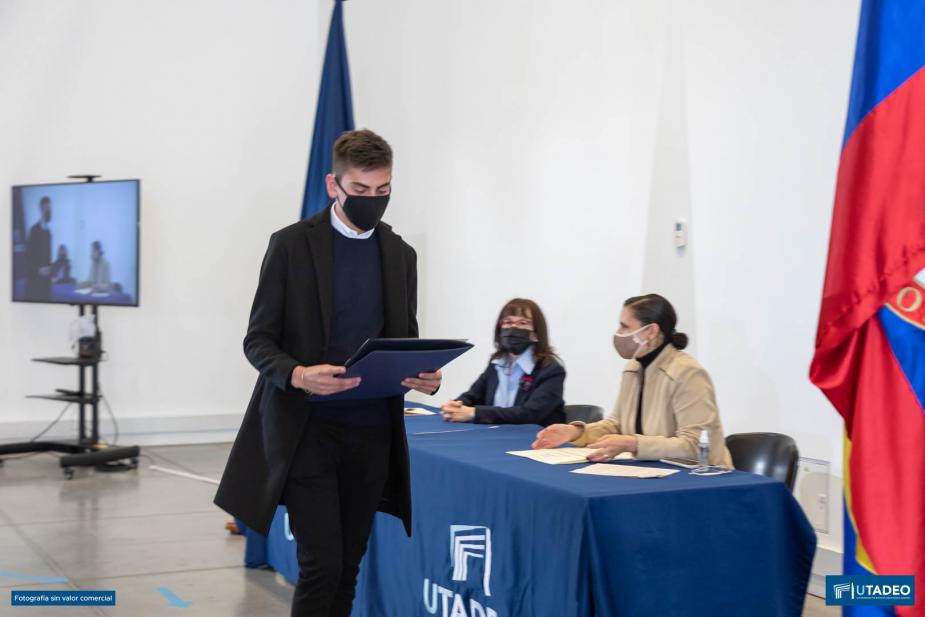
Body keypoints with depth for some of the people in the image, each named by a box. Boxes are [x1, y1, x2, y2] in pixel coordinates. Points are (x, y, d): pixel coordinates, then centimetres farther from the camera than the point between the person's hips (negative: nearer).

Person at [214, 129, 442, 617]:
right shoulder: (292, 245, -3)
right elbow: (258, 340, -3)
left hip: (372, 431, 4)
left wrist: (423, 373, -8)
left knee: (347, 567, 9)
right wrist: (297, 375, -24)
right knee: (322, 565, -9)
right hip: (307, 429, -4)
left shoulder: (401, 255, 9)